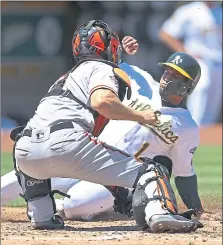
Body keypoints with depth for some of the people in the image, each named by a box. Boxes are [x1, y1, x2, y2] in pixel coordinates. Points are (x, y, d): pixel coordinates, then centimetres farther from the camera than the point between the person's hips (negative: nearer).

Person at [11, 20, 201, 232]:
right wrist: (140, 116, 0)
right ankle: (160, 212, -32)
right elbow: (101, 101, -9)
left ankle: (41, 215, 26)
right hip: (65, 145, -7)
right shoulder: (102, 69, 12)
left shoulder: (67, 76, 35)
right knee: (147, 170, -5)